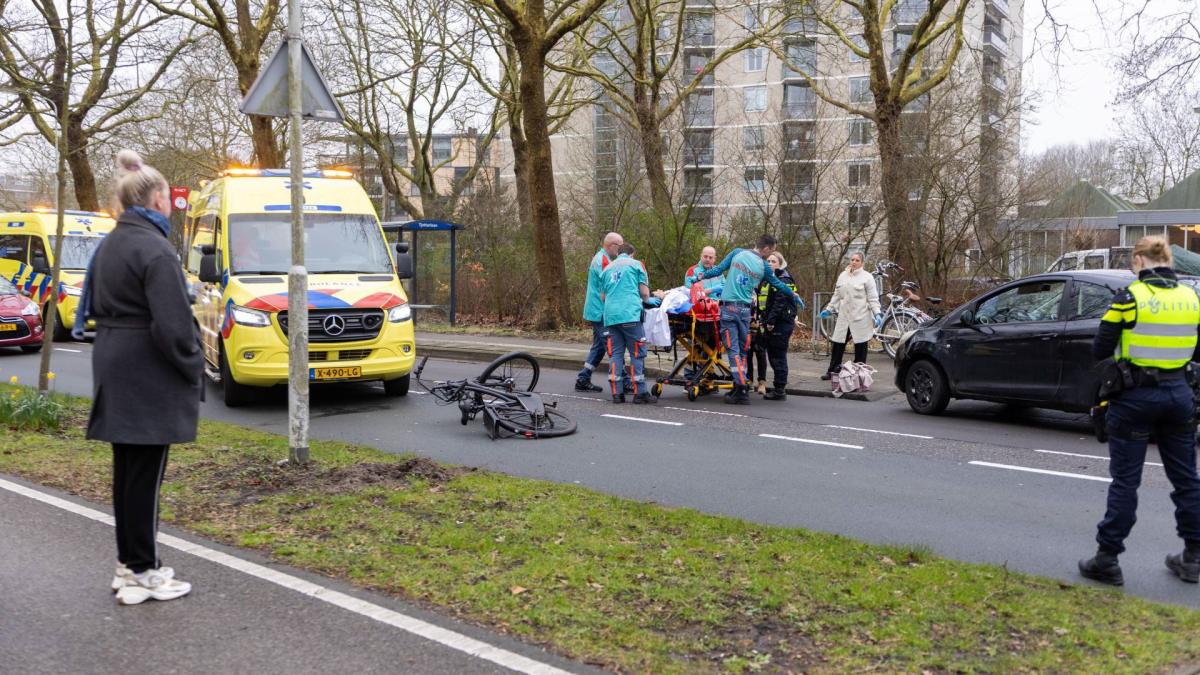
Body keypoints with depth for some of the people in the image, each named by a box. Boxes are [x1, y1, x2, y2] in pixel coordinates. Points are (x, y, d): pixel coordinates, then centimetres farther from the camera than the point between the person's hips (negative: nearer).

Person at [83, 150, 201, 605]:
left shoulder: (109, 246, 12)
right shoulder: (154, 249, -17)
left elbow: (96, 305, 21)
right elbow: (172, 323, -22)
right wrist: (192, 367, -10)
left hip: (115, 375, 9)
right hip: (149, 378, -9)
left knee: (128, 470, 16)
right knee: (144, 475, -2)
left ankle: (130, 562, 26)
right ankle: (141, 572, 6)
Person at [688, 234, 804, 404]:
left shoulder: (737, 253, 3)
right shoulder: (763, 266, 4)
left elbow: (719, 269, 3)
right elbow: (778, 284, 17)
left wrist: (697, 278, 14)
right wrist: (795, 296, 34)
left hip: (728, 307, -1)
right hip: (745, 310, 1)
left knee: (733, 349, -5)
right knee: (742, 350, 12)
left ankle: (742, 389, -13)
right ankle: (739, 388, 13)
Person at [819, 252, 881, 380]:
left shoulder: (867, 277, -2)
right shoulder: (843, 276, 12)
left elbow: (873, 298, -5)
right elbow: (837, 295, 18)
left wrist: (877, 313, -15)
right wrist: (829, 309, 15)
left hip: (860, 318, -4)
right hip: (844, 317, 4)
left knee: (860, 346, 2)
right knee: (837, 344, 5)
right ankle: (832, 371, 15)